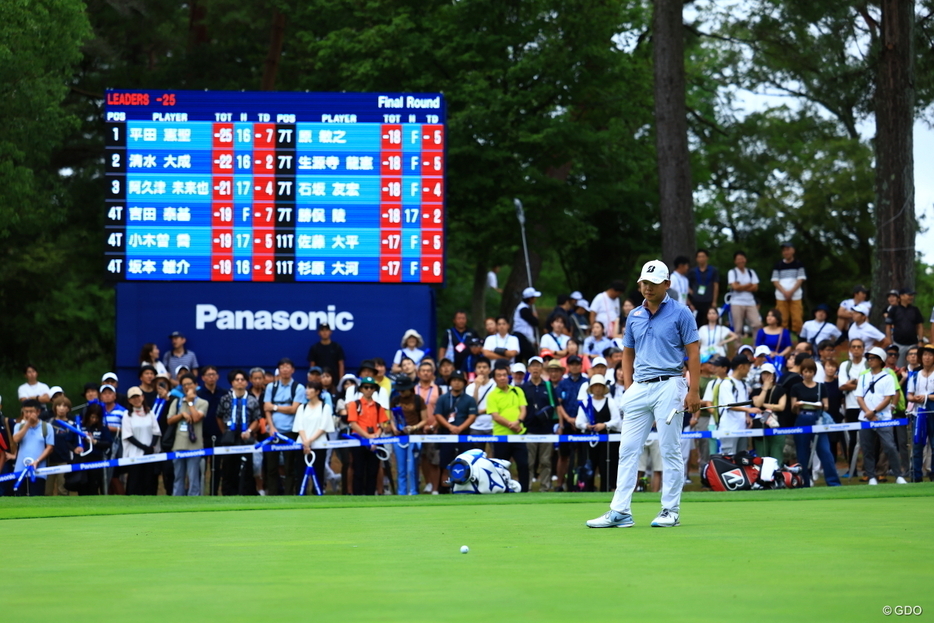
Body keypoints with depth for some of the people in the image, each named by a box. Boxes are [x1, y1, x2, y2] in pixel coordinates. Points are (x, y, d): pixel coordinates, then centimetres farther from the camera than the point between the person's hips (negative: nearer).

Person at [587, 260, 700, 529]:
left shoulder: (680, 313, -2)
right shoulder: (634, 316, 14)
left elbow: (693, 352, -5)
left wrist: (693, 391, -12)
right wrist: (628, 388, 10)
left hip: (668, 386, -5)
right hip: (639, 387, 5)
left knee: (670, 450, -1)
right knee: (628, 450, 1)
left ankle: (671, 510, 5)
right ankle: (620, 512, 2)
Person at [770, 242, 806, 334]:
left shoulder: (798, 264, 9)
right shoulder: (778, 265, 11)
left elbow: (800, 280, 2)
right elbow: (775, 281, 6)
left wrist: (791, 291, -11)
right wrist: (784, 292, -9)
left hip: (795, 296, -1)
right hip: (781, 297, 1)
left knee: (797, 319, -10)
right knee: (782, 320, -4)